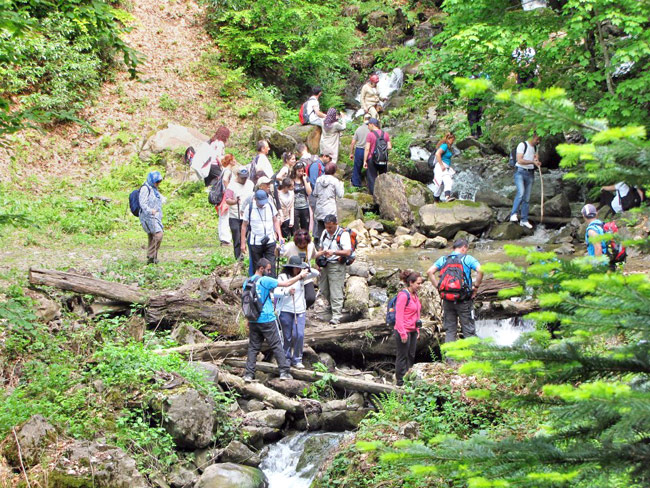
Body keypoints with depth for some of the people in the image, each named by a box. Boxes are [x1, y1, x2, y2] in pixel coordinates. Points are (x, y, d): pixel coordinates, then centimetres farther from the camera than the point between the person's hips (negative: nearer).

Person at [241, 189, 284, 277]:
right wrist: (243, 243, -1)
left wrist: (280, 236, 1)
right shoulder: (249, 208, -7)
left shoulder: (270, 206, 0)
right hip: (255, 243, -1)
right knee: (257, 267, 7)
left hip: (270, 241, 1)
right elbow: (244, 226, -1)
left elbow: (275, 221, 11)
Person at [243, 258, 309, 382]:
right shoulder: (265, 280, -12)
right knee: (276, 346, 3)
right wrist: (300, 275, 3)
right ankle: (284, 371, 5)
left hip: (253, 320, 5)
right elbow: (286, 284, -9)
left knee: (253, 347, 9)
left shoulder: (247, 282, 6)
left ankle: (249, 374, 4)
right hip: (267, 319, -5)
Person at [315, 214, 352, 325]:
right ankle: (333, 306, 37)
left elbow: (348, 252, -20)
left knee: (336, 291, -8)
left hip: (336, 265, -7)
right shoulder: (325, 233, 11)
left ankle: (336, 315, -6)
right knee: (323, 289, 14)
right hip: (324, 265, 7)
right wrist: (318, 261, 14)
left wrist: (334, 252, -29)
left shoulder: (343, 234, -11)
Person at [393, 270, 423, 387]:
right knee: (402, 356, 1)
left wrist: (417, 330, 19)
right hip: (404, 331, -9)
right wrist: (403, 333, -20)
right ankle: (401, 382, 10)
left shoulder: (414, 294, 10)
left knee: (411, 356, 15)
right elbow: (399, 316, -19)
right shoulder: (403, 295, -17)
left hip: (413, 331, 9)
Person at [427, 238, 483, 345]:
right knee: (468, 330, 4)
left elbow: (430, 272, 1)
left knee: (450, 331, 11)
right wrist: (476, 286, -5)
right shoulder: (467, 258, -2)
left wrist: (438, 287, 4)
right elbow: (480, 270, -16)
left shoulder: (443, 259, 9)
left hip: (447, 300, 3)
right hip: (464, 300, -3)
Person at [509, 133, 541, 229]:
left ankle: (524, 220, 7)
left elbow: (536, 159, 21)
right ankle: (513, 214, -22)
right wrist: (532, 161, -17)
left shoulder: (535, 147, 15)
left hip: (530, 174, 7)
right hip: (520, 172, -7)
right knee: (521, 192, -26)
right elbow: (519, 160, -16)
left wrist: (537, 162, -2)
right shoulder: (522, 145, -8)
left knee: (527, 198, 4)